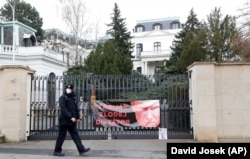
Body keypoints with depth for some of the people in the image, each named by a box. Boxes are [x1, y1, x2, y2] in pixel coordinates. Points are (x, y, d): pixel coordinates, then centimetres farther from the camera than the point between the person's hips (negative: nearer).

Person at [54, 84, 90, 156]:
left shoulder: (73, 98, 13)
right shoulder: (62, 98, -9)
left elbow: (76, 108, 19)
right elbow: (63, 109, -19)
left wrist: (78, 117, 11)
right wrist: (70, 117, -24)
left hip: (72, 121, 7)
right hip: (64, 121, -7)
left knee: (75, 135, 6)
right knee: (61, 136, 2)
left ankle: (81, 150, 6)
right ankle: (57, 151, 14)